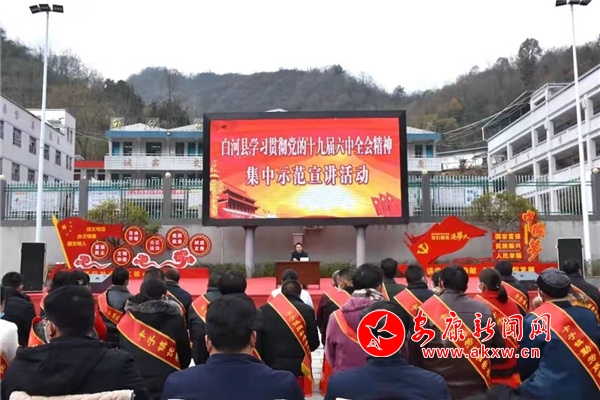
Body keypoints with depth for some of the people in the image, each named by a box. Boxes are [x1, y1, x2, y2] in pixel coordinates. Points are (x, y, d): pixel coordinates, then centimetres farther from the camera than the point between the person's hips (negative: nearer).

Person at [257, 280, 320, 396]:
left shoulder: (264, 310, -4)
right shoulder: (306, 310, -8)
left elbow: (256, 341, -5)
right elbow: (314, 344, -4)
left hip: (270, 369, 1)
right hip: (297, 369, -1)